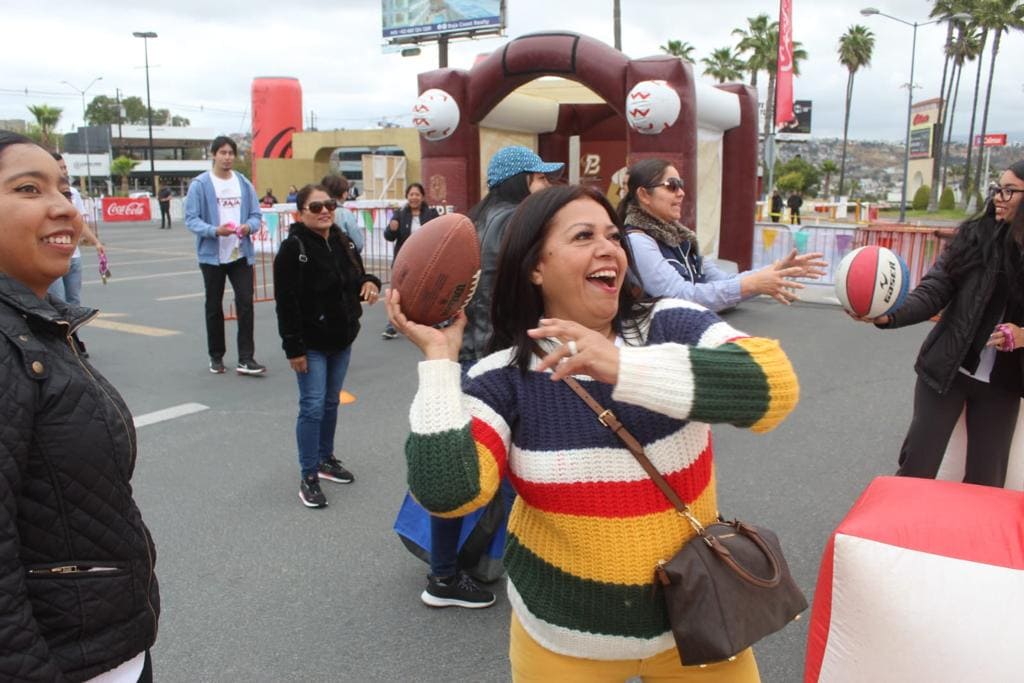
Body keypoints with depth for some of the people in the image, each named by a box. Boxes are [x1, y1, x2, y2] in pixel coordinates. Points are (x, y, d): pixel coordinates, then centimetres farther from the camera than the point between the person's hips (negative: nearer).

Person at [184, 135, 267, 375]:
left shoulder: (244, 183, 6)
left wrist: (249, 226, -14)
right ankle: (216, 357, 25)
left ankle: (246, 359, 0)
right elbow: (191, 219, -8)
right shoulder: (200, 184, -6)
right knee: (214, 307, 10)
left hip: (241, 254, 2)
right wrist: (215, 231, -24)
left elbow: (256, 215, 8)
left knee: (245, 302, -5)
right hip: (212, 255, -2)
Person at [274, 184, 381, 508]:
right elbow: (286, 302, -18)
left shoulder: (343, 242, 6)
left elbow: (356, 277, 18)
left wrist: (369, 282, -7)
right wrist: (293, 348, -19)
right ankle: (308, 477, 5)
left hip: (342, 339, 7)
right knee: (313, 407, -5)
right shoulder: (293, 248, -15)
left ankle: (326, 459, 33)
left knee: (331, 403, 17)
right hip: (311, 343, -7)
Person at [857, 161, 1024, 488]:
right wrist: (889, 315, -32)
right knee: (917, 466, 6)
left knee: (985, 479, 11)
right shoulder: (975, 235, -9)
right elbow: (933, 290, -15)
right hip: (946, 370, -1)